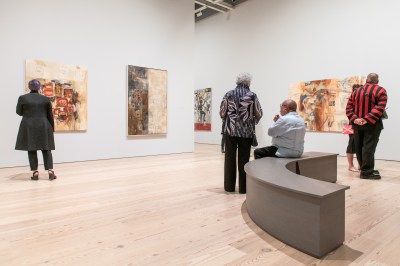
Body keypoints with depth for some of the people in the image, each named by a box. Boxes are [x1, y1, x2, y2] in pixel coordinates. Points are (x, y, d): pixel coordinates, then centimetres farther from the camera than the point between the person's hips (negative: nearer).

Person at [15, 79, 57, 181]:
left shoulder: (22, 98, 0)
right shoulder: (46, 99, 1)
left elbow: (19, 112, 10)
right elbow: (50, 116, 5)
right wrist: (52, 128, 12)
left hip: (29, 127, 0)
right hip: (44, 127, 1)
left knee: (31, 149, 5)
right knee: (46, 149, 5)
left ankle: (35, 173, 4)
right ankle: (50, 171, -3)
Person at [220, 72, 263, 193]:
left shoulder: (228, 94, 1)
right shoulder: (252, 96, -1)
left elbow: (222, 113, 2)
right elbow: (259, 115, 2)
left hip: (230, 130, 1)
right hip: (247, 131, 0)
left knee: (230, 158, 9)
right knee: (244, 159, 7)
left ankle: (229, 186, 16)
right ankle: (243, 187, 14)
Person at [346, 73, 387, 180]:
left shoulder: (356, 91, 11)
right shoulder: (380, 91, -3)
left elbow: (348, 107, 2)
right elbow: (380, 108, -18)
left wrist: (354, 119, -8)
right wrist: (368, 119, -22)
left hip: (357, 124, 5)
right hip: (372, 124, -4)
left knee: (359, 148, 11)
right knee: (369, 147, -4)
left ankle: (366, 169, 23)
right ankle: (366, 172, -2)